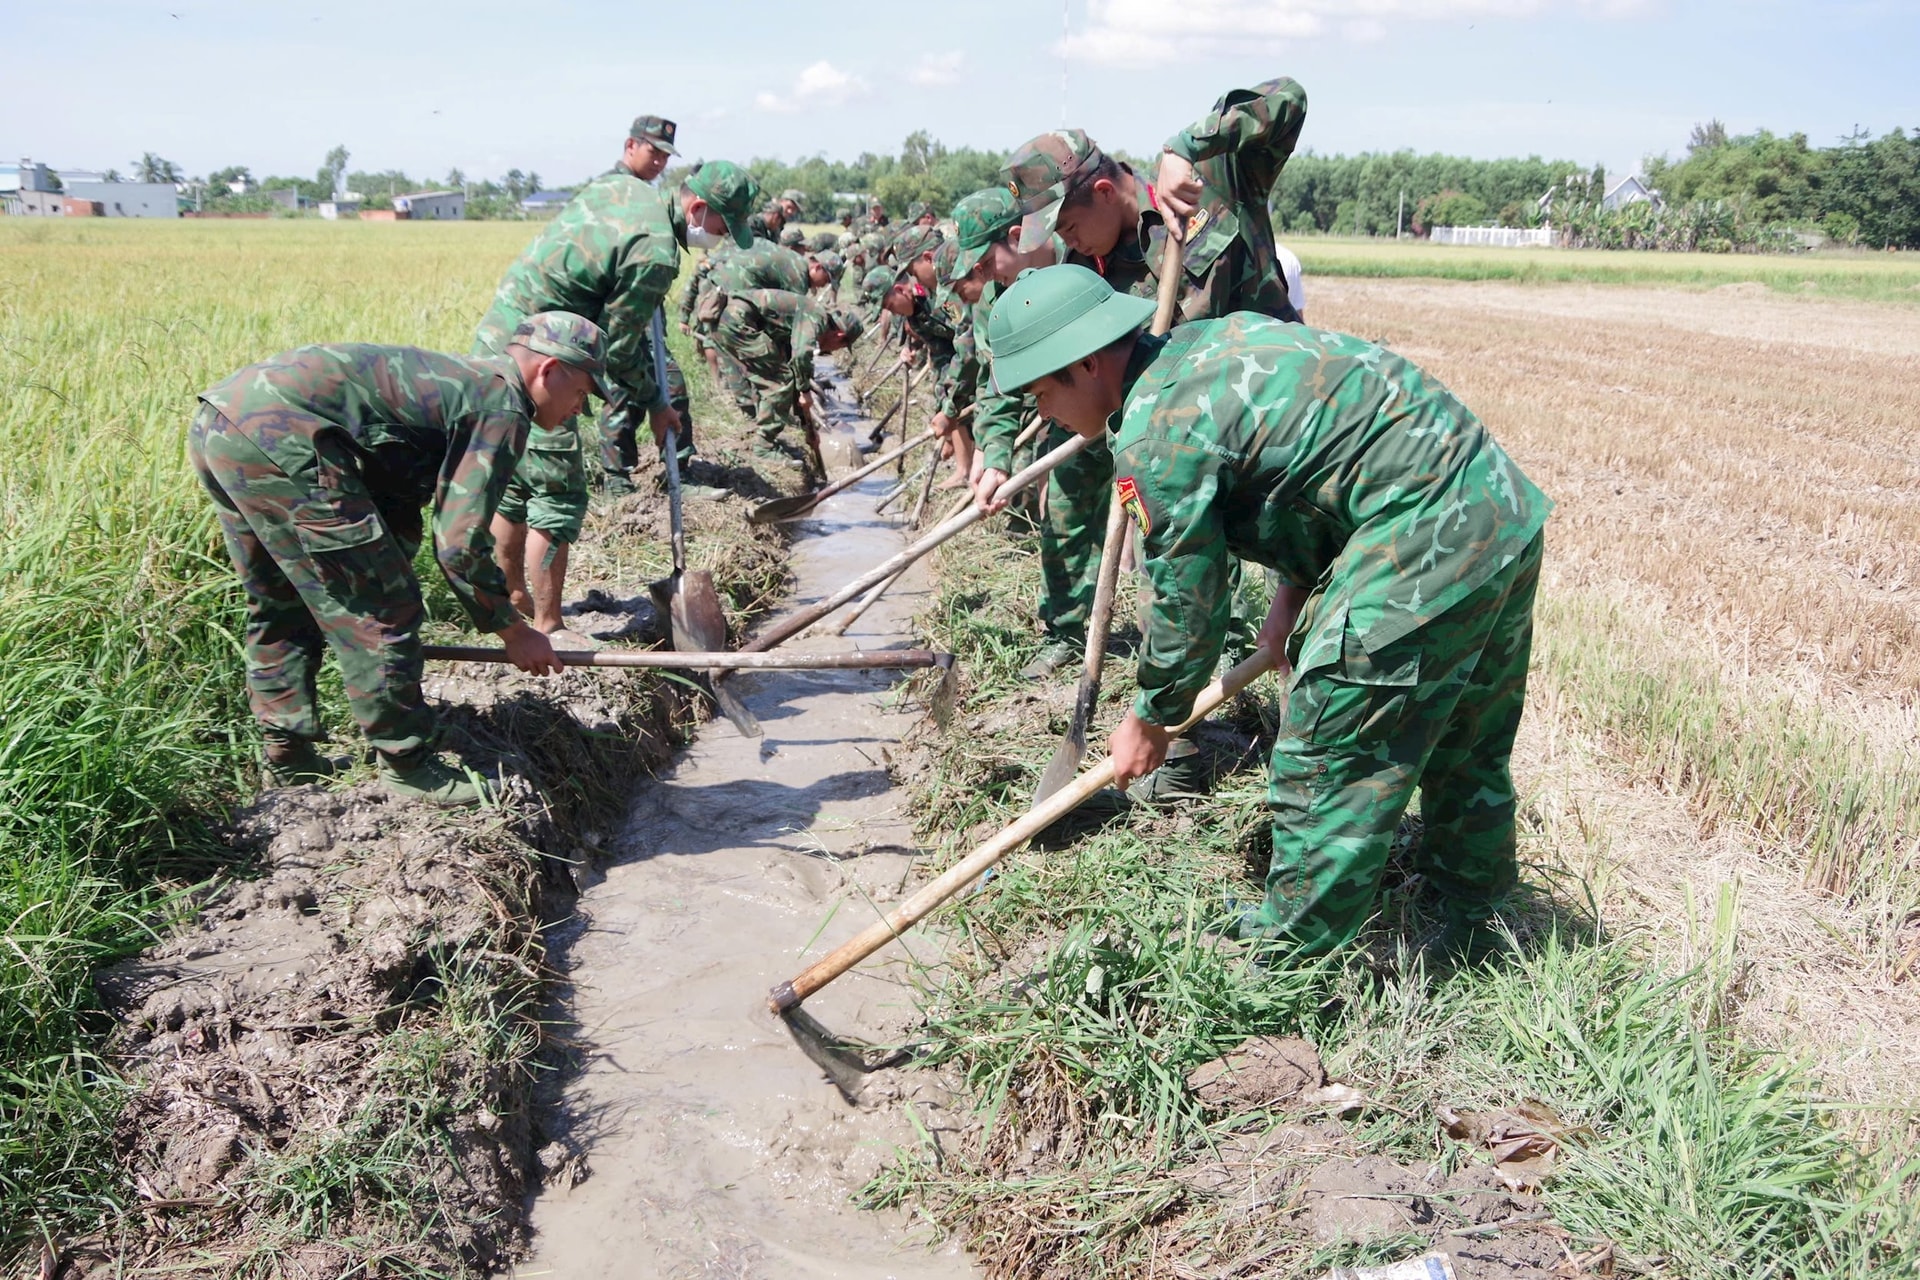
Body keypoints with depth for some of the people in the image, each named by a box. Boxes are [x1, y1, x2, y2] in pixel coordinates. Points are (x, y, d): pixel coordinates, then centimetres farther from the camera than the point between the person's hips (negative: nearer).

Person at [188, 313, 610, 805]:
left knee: (281, 608, 23)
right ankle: (408, 766, 13)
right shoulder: (503, 408, -3)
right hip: (280, 438, -11)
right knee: (378, 616, 1)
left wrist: (387, 583, 35)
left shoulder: (455, 380, 26)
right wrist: (515, 632, 4)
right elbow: (459, 545, -8)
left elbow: (395, 509, 31)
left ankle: (290, 761, 33)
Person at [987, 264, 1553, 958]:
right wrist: (1295, 591, 16)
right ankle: (1470, 911, 45)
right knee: (1466, 747, 26)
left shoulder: (1155, 436, -15)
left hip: (1426, 546, -10)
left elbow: (1186, 606, -7)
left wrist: (1151, 721, 9)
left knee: (1325, 769, 2)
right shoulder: (1208, 340, 14)